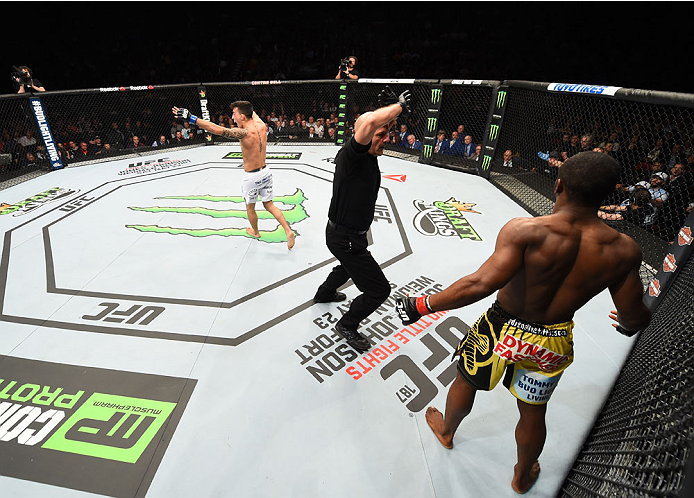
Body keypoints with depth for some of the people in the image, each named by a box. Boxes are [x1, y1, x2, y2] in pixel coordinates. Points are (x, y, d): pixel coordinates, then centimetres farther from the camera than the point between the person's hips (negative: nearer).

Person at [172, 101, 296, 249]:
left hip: (251, 177, -6)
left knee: (250, 207, 19)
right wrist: (246, 106, 37)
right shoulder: (261, 125, -4)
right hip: (265, 172, 7)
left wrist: (190, 118, -35)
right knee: (269, 205, 17)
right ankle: (288, 231, 6)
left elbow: (218, 130, -34)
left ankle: (255, 232, 40)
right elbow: (254, 114, 19)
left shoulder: (245, 133, -25)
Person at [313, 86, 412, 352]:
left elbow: (383, 122, 16)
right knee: (379, 290, 0)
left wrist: (391, 107, -6)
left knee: (350, 266, 38)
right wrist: (398, 106, -29)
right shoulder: (352, 154, -27)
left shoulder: (368, 154, 1)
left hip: (349, 233, 10)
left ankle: (324, 293, 65)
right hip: (346, 239, -10)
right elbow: (367, 122, -47)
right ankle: (347, 325, 24)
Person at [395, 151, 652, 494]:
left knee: (467, 380, 26)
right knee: (533, 414, 26)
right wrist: (630, 323, 20)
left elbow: (481, 284, -37)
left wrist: (424, 305, -27)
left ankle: (446, 430, 55)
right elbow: (633, 313, -5)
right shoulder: (624, 250, -15)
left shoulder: (526, 231, -29)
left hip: (504, 329, -3)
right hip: (553, 342, 3)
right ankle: (523, 477, 53)